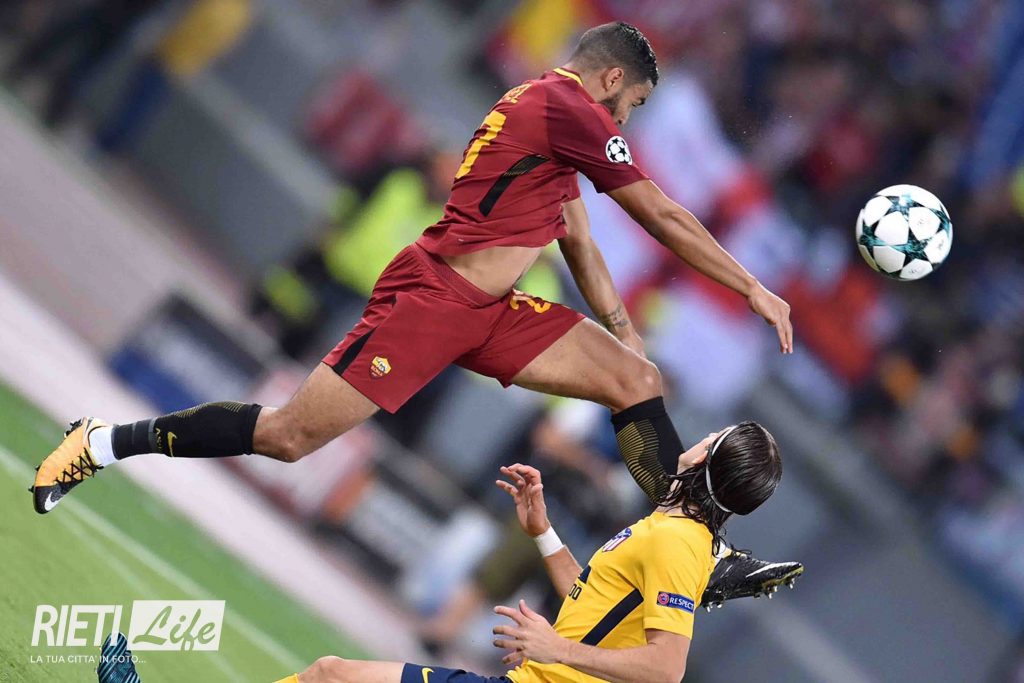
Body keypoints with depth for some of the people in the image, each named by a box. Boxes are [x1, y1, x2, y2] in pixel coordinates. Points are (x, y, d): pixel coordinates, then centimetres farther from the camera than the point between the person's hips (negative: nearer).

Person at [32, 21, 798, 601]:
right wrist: (754, 290, 0)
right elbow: (664, 218, -8)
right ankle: (104, 443, 3)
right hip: (432, 296, -10)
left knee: (639, 379, -1)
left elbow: (580, 245, 23)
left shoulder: (556, 115, 19)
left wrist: (623, 332, 16)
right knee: (292, 436, -10)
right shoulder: (569, 111, -12)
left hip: (493, 312, 10)